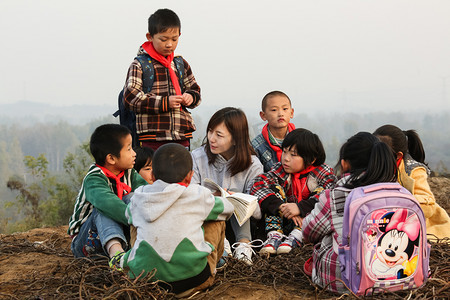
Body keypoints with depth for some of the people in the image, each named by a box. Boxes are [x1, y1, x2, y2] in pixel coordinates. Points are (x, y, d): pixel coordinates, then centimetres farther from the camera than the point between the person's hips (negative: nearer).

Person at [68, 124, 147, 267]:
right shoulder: (93, 179, -22)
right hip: (84, 243, -5)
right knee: (103, 210, -33)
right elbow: (106, 201, -42)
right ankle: (115, 252, -55)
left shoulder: (129, 174, 2)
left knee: (131, 198, -16)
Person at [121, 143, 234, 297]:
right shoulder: (198, 195, 3)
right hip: (192, 279, -3)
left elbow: (129, 215, 33)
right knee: (216, 221, 20)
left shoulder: (138, 198, 9)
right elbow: (227, 209, 23)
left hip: (142, 278, 3)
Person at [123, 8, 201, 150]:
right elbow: (130, 98, -11)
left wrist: (191, 97, 1)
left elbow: (195, 89, 26)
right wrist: (165, 102, -17)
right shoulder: (140, 65, -2)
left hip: (181, 135, 5)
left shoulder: (181, 64, 15)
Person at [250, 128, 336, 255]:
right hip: (284, 222, 3)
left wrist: (300, 208, -38)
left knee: (320, 190, -23)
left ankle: (295, 237, -31)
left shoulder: (324, 173, -10)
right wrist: (281, 207, -31)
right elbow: (257, 185, -18)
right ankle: (274, 235, -25)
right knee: (274, 188, -12)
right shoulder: (281, 170, -4)